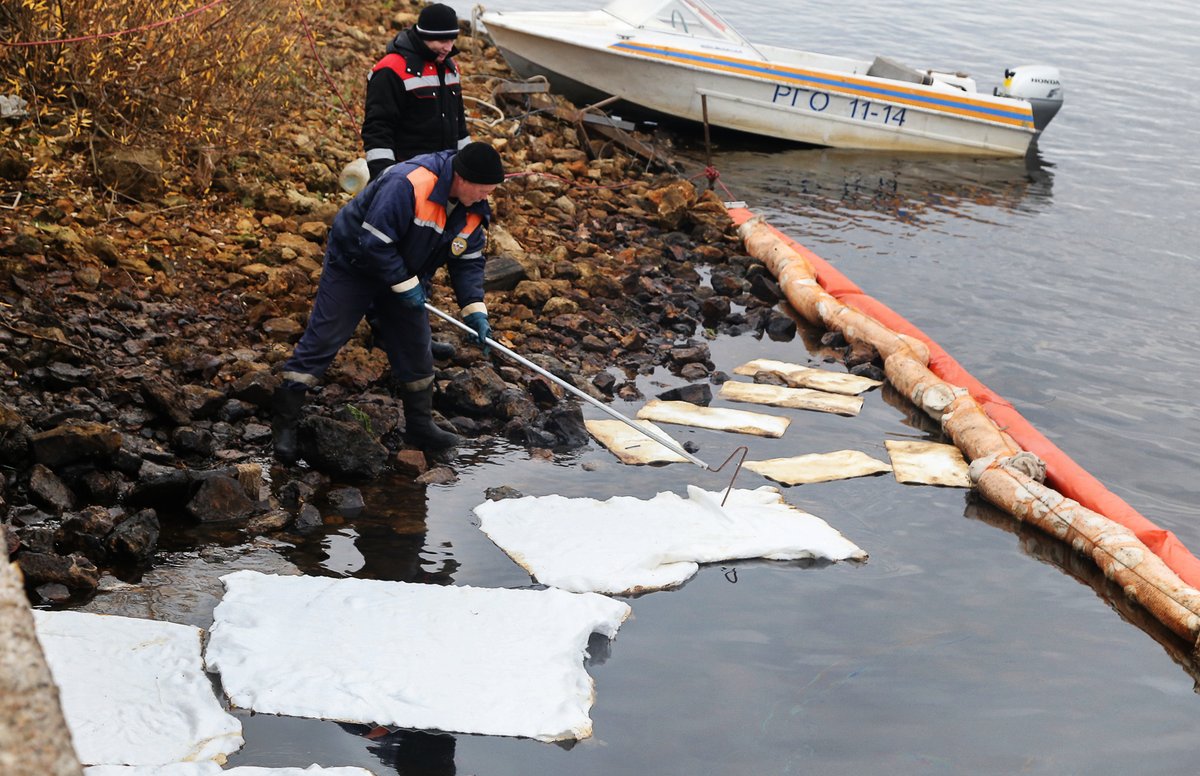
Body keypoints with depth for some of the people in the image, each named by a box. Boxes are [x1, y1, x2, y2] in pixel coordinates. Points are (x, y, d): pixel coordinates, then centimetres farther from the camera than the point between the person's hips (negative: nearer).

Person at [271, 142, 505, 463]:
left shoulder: (473, 209, -8)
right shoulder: (406, 184, -35)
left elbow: (469, 261, 2)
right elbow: (374, 243, -33)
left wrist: (475, 311, -9)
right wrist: (405, 285, -25)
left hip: (407, 276, 7)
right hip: (353, 265, -7)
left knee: (415, 349, 9)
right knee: (321, 341, -7)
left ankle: (420, 426, 23)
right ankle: (284, 422, 0)